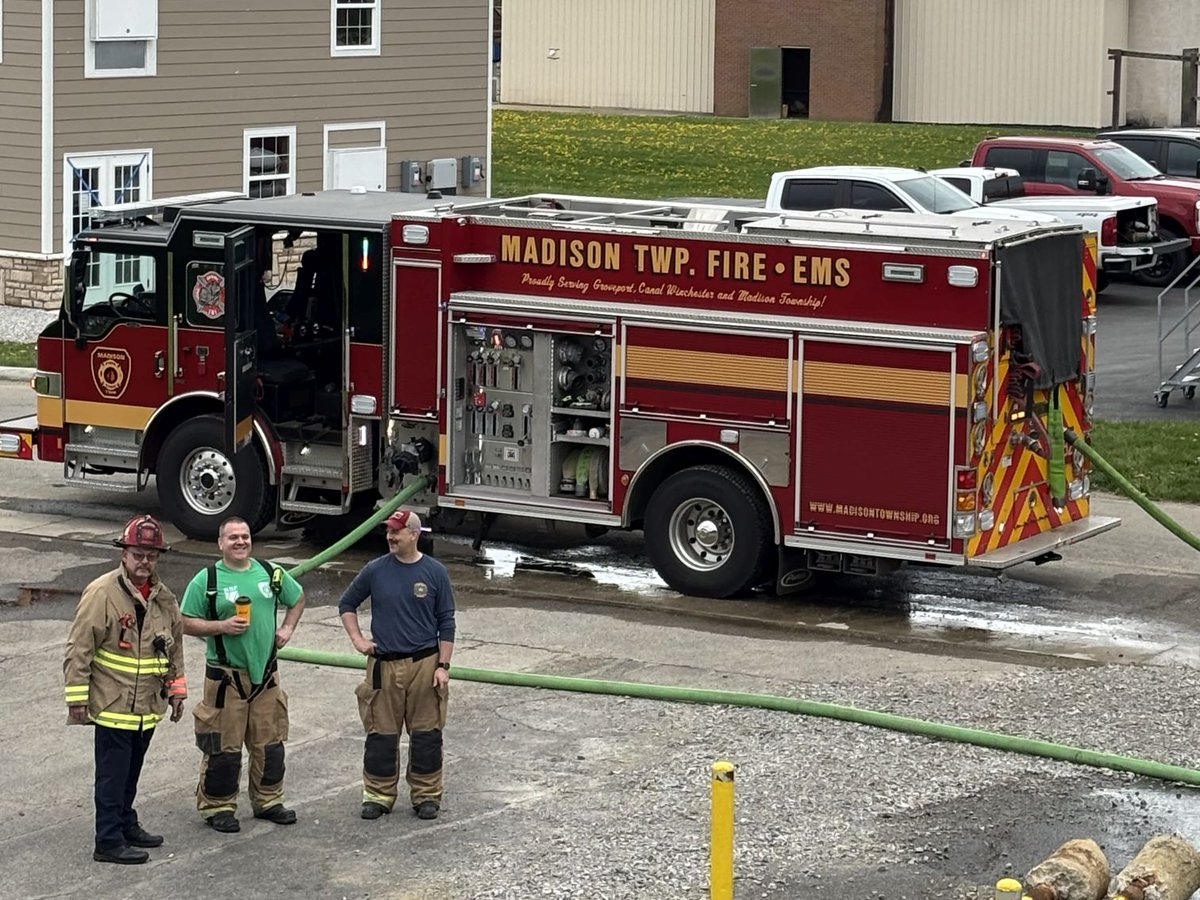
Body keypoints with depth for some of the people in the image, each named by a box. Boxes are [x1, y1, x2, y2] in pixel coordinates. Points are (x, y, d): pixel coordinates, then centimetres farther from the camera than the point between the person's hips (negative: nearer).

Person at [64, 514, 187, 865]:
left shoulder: (163, 598, 8)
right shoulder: (102, 593, -15)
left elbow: (175, 647, 19)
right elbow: (79, 649, -14)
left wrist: (176, 689, 17)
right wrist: (77, 697, -15)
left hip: (148, 705, 7)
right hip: (112, 704, -7)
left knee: (131, 772, 18)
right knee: (112, 775, -3)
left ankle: (126, 824, 32)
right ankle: (109, 842, 3)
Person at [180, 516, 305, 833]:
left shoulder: (271, 573, 8)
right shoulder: (206, 580, -5)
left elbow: (297, 599, 25)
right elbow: (187, 623, -4)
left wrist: (287, 628, 10)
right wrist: (222, 626, -18)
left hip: (266, 672, 4)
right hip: (226, 675, -4)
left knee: (269, 742, 11)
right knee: (223, 747, -3)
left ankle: (267, 801, 25)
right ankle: (218, 807, 7)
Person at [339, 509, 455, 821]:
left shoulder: (435, 572, -1)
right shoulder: (375, 571, 1)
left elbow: (446, 623, 2)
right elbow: (347, 604, 15)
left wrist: (443, 666, -4)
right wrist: (357, 639, 3)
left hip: (424, 664, -1)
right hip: (384, 664, 1)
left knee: (426, 734, 4)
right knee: (381, 734, 5)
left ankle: (426, 795, 16)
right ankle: (378, 795, 16)